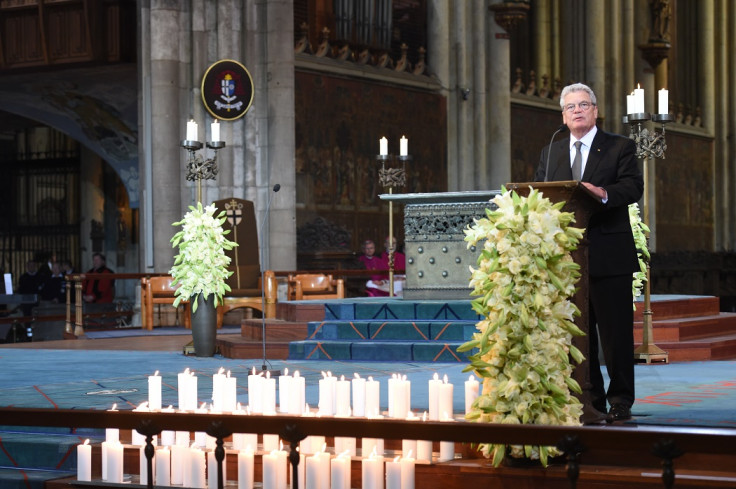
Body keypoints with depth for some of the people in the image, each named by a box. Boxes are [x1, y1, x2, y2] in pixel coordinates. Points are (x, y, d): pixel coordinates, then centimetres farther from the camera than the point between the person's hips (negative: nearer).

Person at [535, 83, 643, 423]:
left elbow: (633, 187, -10)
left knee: (616, 331, -2)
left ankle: (620, 400, 5)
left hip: (609, 255, -4)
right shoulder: (550, 153, 18)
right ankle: (590, 398, 15)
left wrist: (603, 193, -29)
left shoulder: (620, 148, 5)